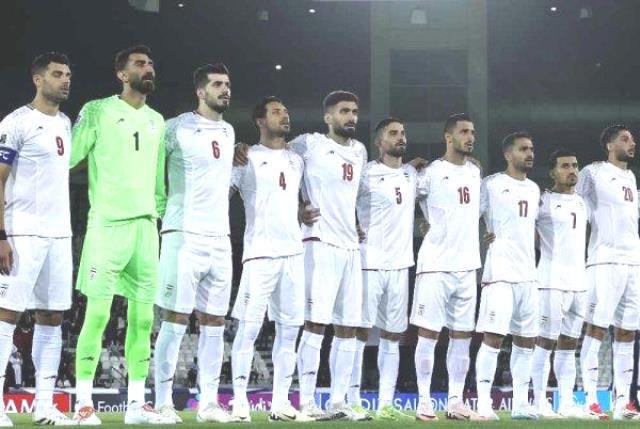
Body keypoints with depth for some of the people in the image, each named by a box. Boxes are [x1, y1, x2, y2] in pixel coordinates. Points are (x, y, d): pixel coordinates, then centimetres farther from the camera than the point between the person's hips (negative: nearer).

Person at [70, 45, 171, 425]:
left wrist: (161, 215, 15)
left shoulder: (158, 121, 18)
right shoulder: (98, 111, 0)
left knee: (143, 316, 4)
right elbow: (68, 156, -5)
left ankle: (137, 403, 9)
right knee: (98, 312, -8)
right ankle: (84, 403, -4)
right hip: (108, 222, -6)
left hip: (146, 225, 6)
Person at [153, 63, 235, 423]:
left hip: (220, 238, 7)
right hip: (185, 235, -7)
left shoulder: (229, 133, 16)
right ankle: (163, 402, -2)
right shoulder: (177, 129, -5)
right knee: (176, 320, -6)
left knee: (214, 322, 6)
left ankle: (209, 402, 10)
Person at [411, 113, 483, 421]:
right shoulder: (432, 173, -8)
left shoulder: (476, 172, 12)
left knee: (462, 335, 7)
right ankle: (424, 402, 2)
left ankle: (456, 402, 12)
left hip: (467, 265, 6)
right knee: (428, 333, -3)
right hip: (436, 264, -6)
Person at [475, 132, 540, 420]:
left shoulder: (534, 190, 18)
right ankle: (484, 404, -10)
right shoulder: (492, 185, -4)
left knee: (526, 339, 7)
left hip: (528, 274, 7)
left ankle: (520, 404, 12)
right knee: (493, 336, -11)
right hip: (500, 273, -7)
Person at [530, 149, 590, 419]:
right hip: (552, 282, -7)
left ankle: (567, 403, 10)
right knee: (545, 342, -4)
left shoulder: (582, 202, 15)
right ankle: (540, 402, -1)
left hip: (579, 282, 7)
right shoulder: (543, 201, -6)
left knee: (569, 344, 8)